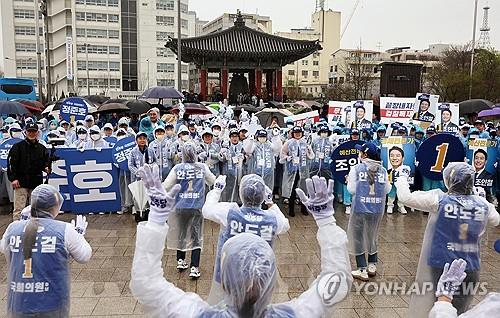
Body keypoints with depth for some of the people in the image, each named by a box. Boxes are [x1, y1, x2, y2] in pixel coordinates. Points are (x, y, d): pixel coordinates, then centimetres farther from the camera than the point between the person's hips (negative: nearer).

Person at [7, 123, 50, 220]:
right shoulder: (18, 147, 1)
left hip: (37, 183, 4)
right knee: (18, 209, -5)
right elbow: (11, 163, -4)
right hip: (21, 183, -3)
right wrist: (13, 178, -12)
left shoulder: (42, 148, 11)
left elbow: (46, 162, 16)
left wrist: (46, 168, -7)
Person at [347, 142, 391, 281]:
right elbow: (387, 189, 3)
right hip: (377, 209, 4)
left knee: (358, 238, 8)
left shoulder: (356, 169, -9)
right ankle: (372, 266, 29)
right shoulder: (382, 170, -1)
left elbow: (351, 190, -10)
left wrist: (349, 181, 9)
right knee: (372, 236, 21)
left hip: (360, 208, -4)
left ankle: (362, 270, 11)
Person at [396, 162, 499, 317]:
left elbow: (406, 197, -12)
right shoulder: (482, 204, -1)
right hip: (471, 269, 3)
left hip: (441, 265, -3)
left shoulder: (439, 200, -13)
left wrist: (402, 178, 6)